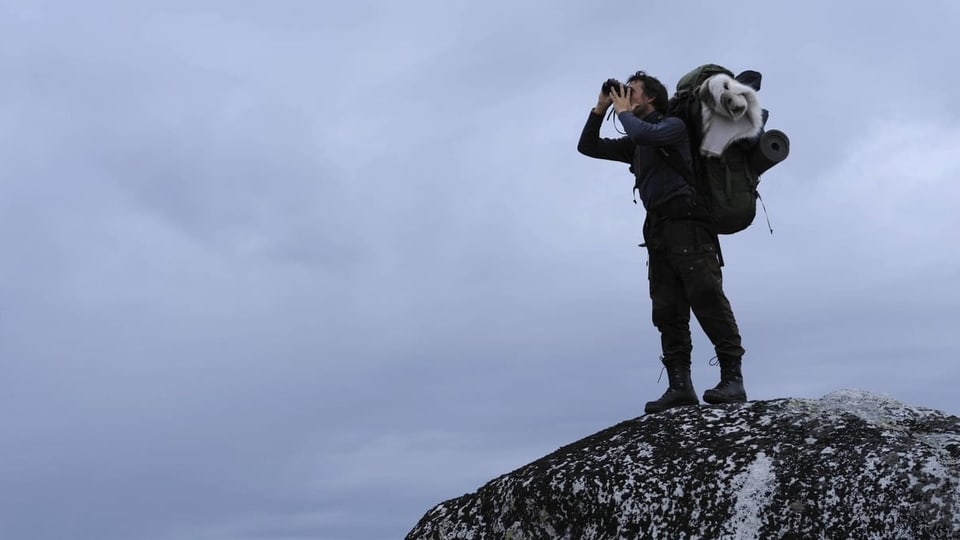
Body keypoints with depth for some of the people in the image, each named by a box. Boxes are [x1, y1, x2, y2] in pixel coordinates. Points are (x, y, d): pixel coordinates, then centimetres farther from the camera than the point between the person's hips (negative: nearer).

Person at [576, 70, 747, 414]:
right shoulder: (634, 145, 26)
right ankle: (680, 385, -7)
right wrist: (600, 109, 17)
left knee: (707, 298, -16)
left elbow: (644, 133, -16)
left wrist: (623, 112, 3)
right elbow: (588, 147, 28)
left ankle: (732, 379, -19)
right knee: (667, 310, -2)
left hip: (686, 221, -8)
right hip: (657, 228, 8)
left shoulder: (673, 125, 6)